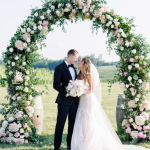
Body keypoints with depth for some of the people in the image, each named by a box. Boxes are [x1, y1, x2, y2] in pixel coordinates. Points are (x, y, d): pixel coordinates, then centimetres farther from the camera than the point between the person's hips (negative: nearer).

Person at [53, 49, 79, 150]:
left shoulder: (73, 68, 14)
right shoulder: (59, 68, -7)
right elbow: (55, 85, -12)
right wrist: (66, 92, -21)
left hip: (74, 100, 6)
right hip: (64, 100, -6)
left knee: (73, 123, 10)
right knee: (60, 123, 1)